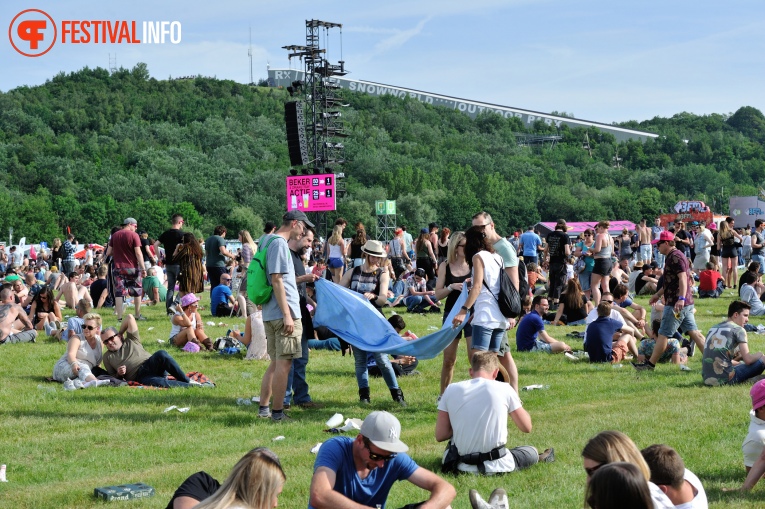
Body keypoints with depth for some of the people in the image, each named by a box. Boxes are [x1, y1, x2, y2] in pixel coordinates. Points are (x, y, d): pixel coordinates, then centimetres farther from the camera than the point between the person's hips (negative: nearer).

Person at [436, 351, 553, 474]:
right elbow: (526, 427, 4)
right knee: (531, 452, 33)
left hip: (461, 466, 0)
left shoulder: (451, 390, -1)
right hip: (494, 466, 0)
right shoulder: (504, 389, -7)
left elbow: (440, 436, -1)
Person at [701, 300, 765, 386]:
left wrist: (738, 362, 31)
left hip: (706, 378, 7)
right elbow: (748, 359, -6)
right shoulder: (738, 329, -1)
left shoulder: (713, 328, 21)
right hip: (723, 379, -7)